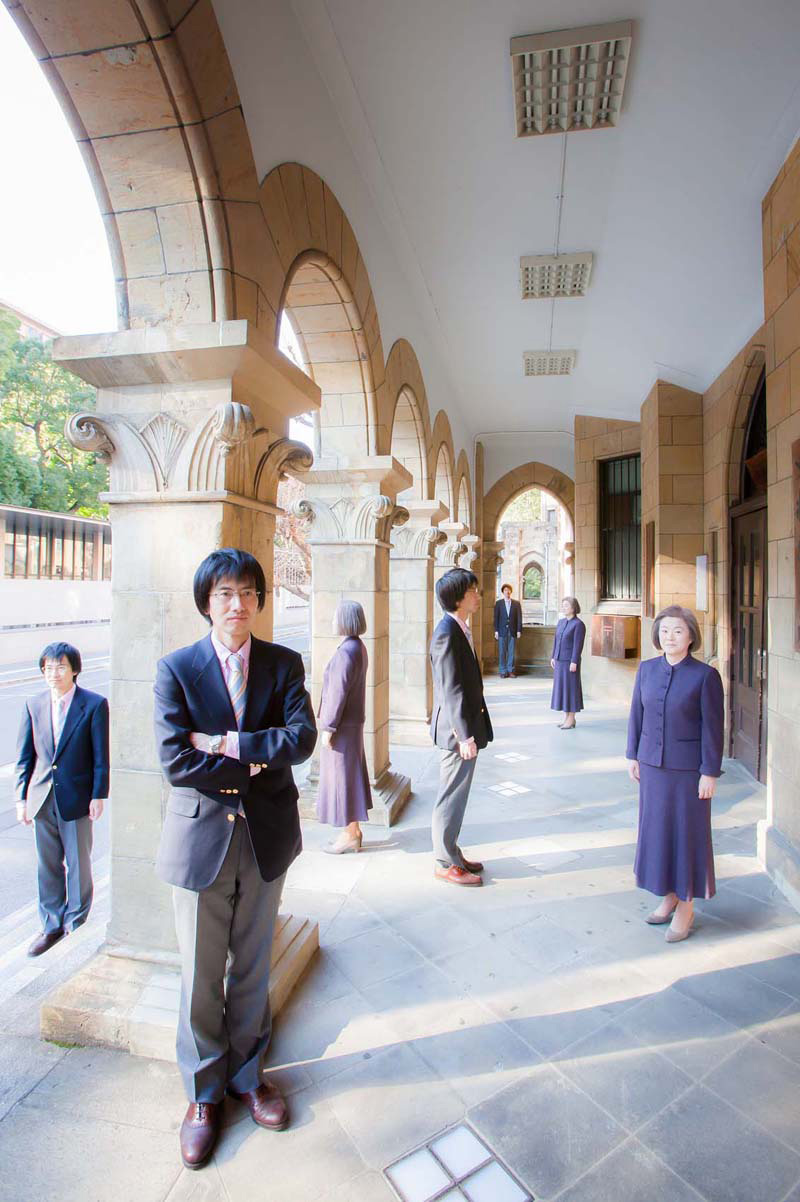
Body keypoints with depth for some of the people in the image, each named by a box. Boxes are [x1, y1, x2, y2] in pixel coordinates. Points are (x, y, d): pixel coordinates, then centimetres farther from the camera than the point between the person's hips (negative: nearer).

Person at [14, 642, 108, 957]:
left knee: (78, 863, 10)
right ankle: (52, 925, 32)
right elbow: (24, 756, 6)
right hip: (42, 798, 4)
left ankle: (76, 924, 28)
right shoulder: (33, 705, 2)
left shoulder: (94, 704, -10)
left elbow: (101, 756, -8)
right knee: (48, 865, 15)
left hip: (77, 798, -3)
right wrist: (21, 797, 2)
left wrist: (98, 796, -10)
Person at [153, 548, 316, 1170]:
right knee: (201, 976, 15)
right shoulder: (176, 668, -8)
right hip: (201, 837, -2)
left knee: (253, 968, 20)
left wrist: (229, 744, -20)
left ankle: (247, 1074, 45)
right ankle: (205, 1092, 41)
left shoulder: (284, 663, -2)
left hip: (266, 837, 2)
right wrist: (256, 766, -15)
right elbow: (176, 760, -16)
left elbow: (302, 737, -15)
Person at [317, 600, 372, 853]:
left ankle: (350, 834, 15)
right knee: (350, 775, 17)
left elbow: (338, 692, -22)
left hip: (343, 725, -10)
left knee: (343, 776, 2)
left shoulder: (346, 651, -22)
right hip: (352, 722, 10)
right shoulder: (358, 647, 8)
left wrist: (328, 728, -17)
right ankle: (353, 831, 28)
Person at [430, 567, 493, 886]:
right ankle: (445, 864, 20)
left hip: (466, 727, 10)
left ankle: (452, 853, 34)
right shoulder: (447, 633, -20)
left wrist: (471, 731, 18)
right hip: (458, 730, -10)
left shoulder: (459, 629, 10)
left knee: (456, 796, 20)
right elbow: (451, 689, -23)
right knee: (451, 798, 5)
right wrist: (465, 735, -22)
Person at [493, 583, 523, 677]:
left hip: (512, 631, 1)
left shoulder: (516, 603, 8)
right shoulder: (498, 603, 5)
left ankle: (510, 670, 10)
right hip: (502, 631, -1)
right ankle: (503, 671, 5)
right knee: (502, 652, 0)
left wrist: (519, 630, -2)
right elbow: (496, 617, 3)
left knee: (511, 652, 3)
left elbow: (519, 617, 5)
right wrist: (496, 630, -4)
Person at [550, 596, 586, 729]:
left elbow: (578, 645, -17)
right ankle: (566, 717, 19)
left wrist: (574, 662, -20)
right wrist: (553, 657, 11)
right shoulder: (561, 621, 11)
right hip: (560, 660, 8)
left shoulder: (578, 624, -13)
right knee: (562, 687, 11)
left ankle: (571, 719, 7)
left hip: (570, 661, -8)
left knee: (570, 688, -2)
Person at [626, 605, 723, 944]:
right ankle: (668, 895, 31)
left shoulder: (705, 675, -11)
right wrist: (633, 756, 7)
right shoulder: (647, 669, 1)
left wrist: (709, 773, -10)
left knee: (687, 832, 7)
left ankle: (686, 906, 24)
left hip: (688, 768, -4)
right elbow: (636, 715, 7)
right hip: (652, 763, 4)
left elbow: (713, 727, -9)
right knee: (656, 829, 13)